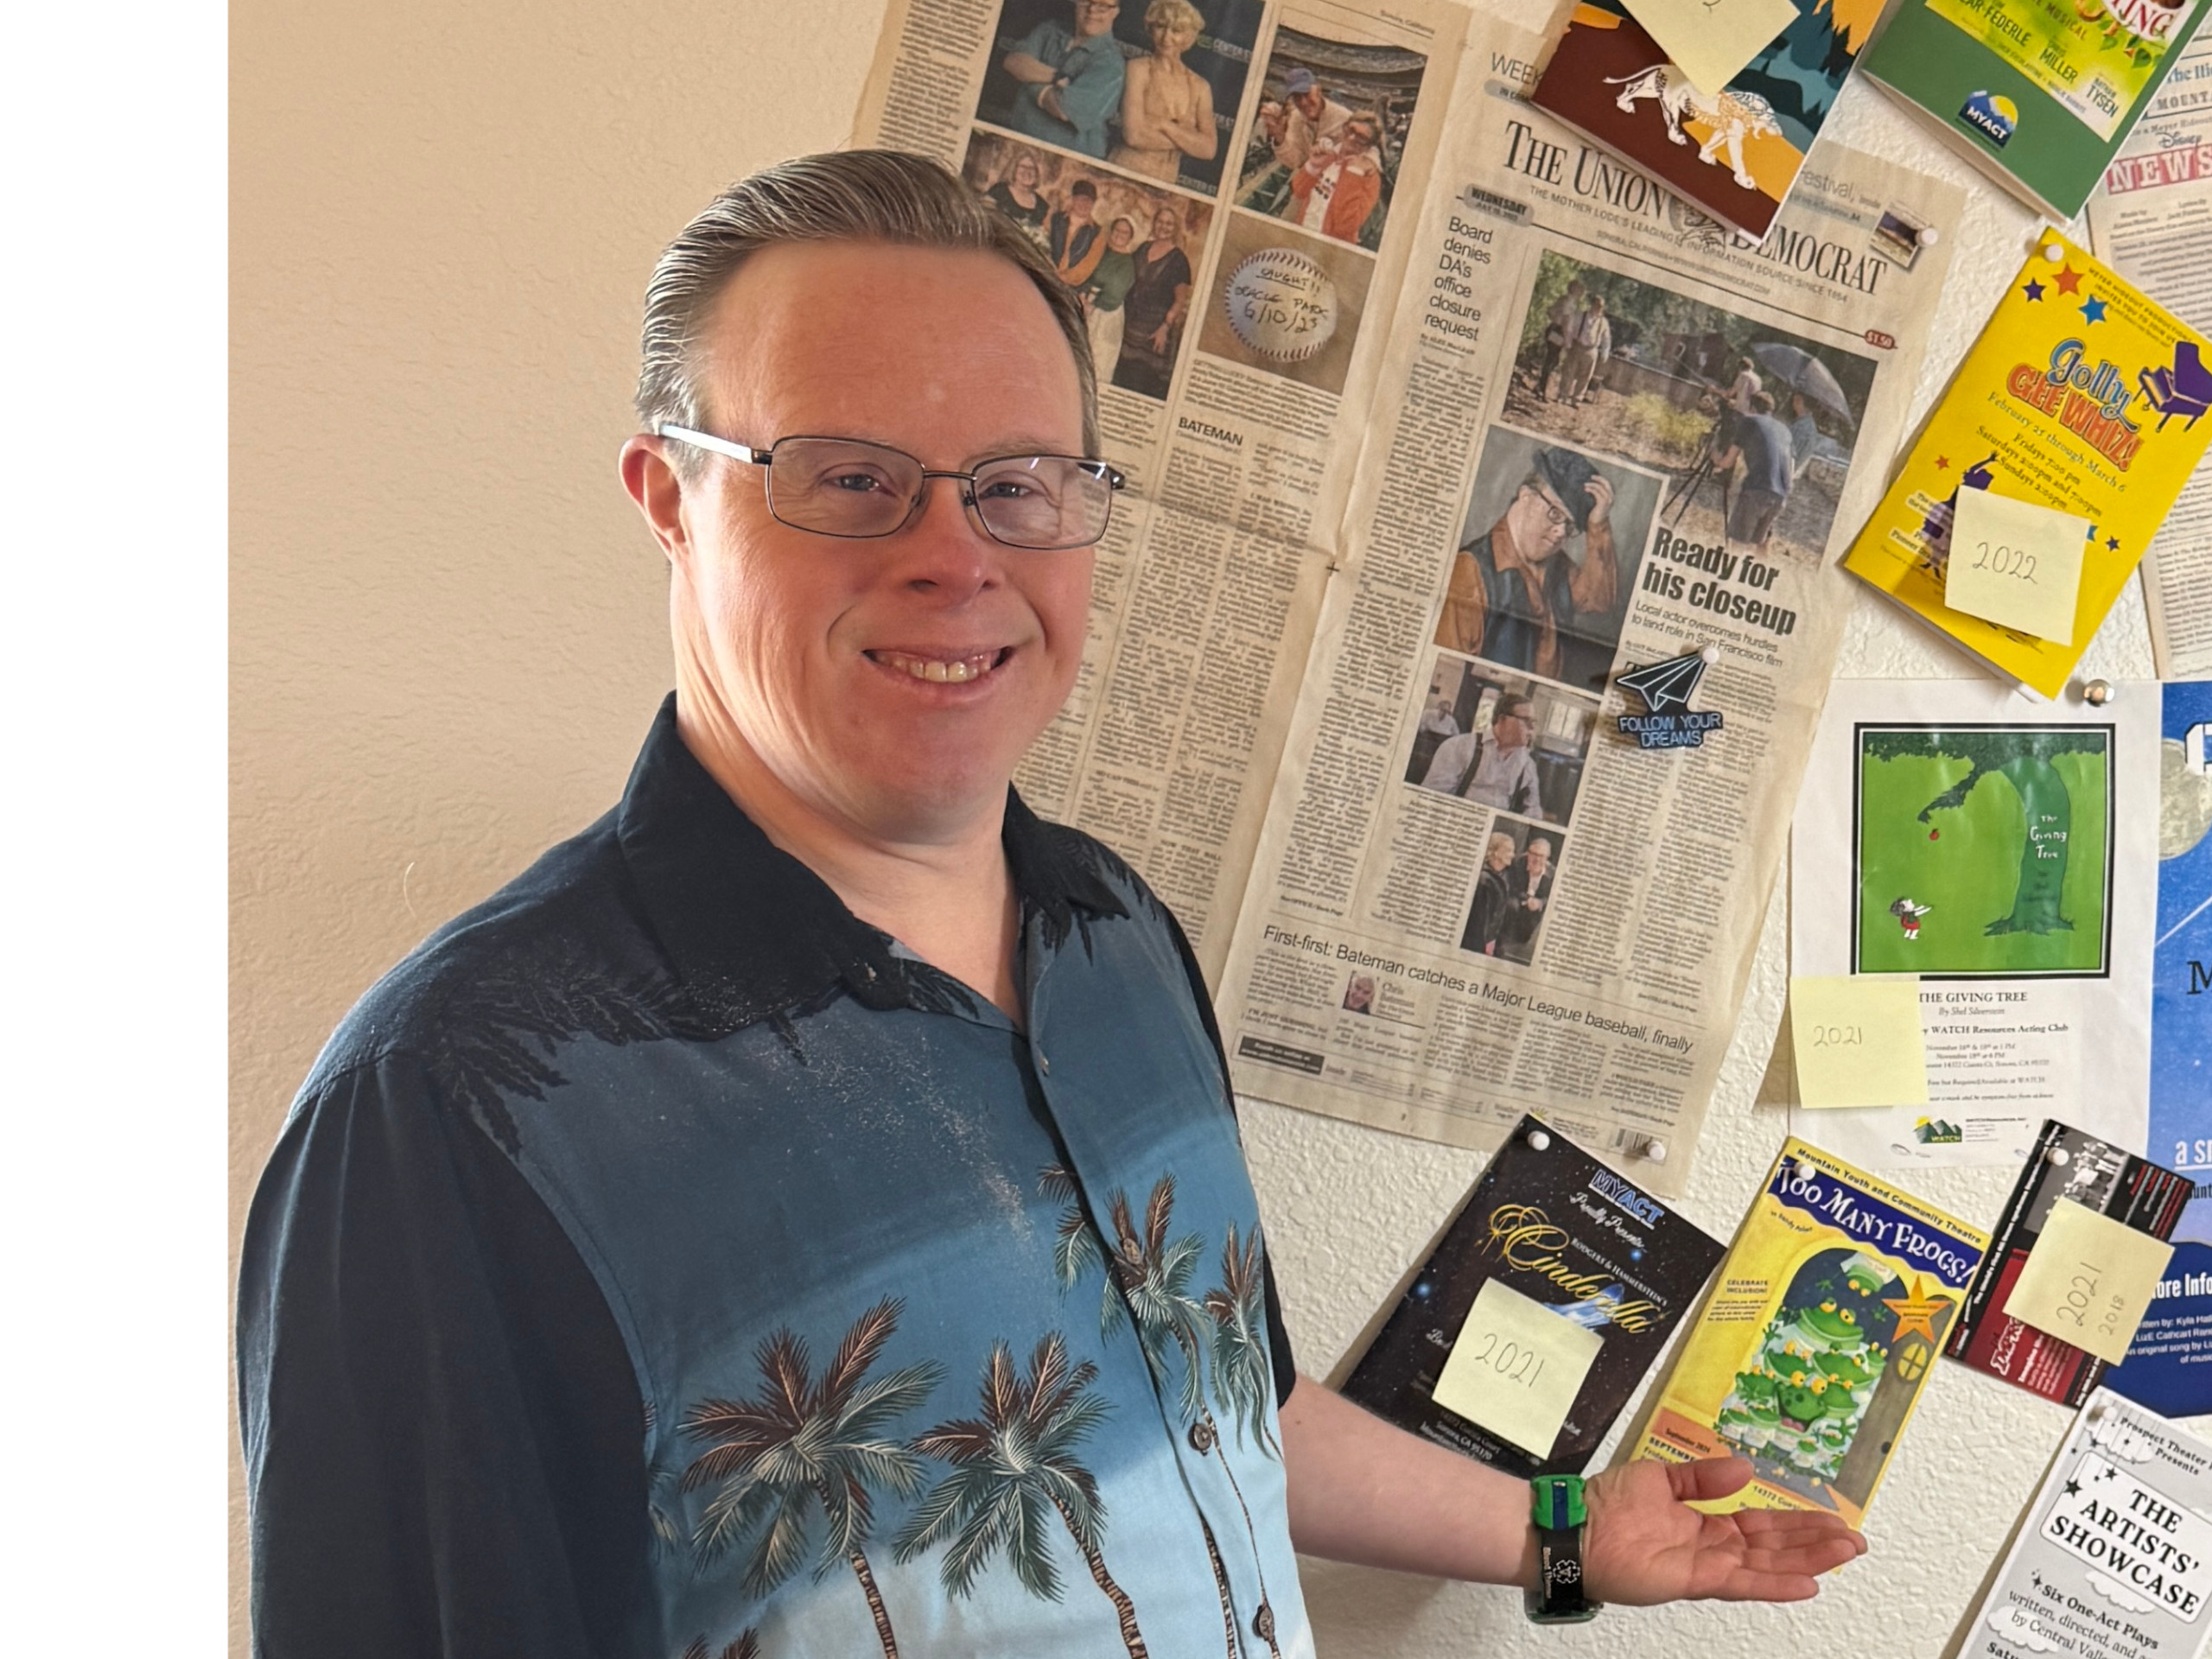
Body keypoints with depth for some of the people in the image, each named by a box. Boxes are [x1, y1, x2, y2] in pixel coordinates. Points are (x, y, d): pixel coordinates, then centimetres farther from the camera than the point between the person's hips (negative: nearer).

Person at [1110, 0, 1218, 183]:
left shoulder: (1200, 87, 9)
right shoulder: (1138, 69, -1)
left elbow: (1209, 149, -1)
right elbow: (1134, 136, -11)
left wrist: (1164, 126, -10)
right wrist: (1187, 140, -3)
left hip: (1165, 182, 3)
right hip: (1124, 175, -3)